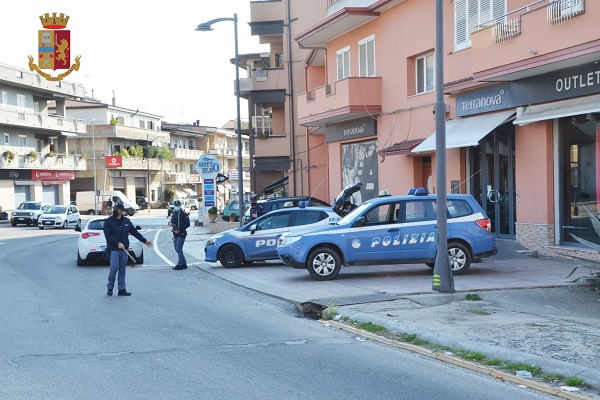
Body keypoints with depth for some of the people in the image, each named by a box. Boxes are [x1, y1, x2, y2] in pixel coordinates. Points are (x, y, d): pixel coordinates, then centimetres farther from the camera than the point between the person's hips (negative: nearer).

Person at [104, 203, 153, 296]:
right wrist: (118, 243, -18)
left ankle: (122, 289, 11)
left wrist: (144, 240, 12)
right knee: (114, 268, -10)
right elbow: (108, 235, -10)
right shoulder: (109, 221, -4)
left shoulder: (126, 221, 10)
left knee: (122, 269, 7)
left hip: (124, 250, 5)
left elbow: (135, 232, 15)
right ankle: (110, 288, 6)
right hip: (114, 249, -5)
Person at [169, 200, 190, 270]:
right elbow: (172, 221, 25)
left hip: (181, 234, -8)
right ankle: (184, 264, 19)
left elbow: (187, 224, -13)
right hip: (175, 234, 8)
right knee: (177, 250, 11)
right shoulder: (173, 213, 14)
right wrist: (170, 223, 0)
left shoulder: (184, 214, -9)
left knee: (179, 249, -13)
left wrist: (179, 230, -19)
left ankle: (180, 265, -11)